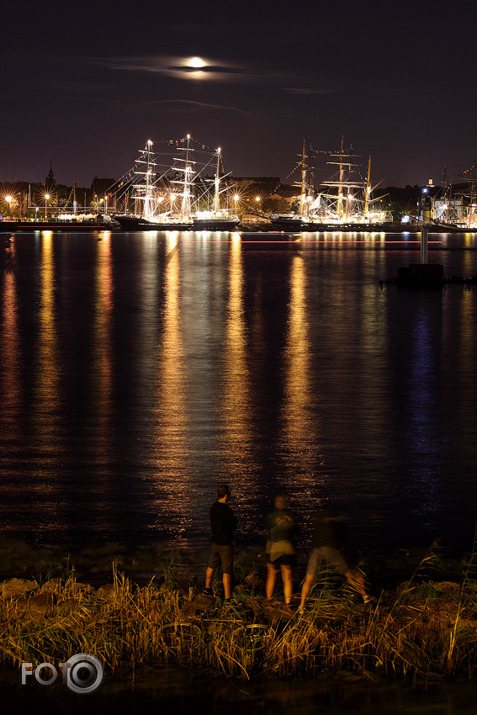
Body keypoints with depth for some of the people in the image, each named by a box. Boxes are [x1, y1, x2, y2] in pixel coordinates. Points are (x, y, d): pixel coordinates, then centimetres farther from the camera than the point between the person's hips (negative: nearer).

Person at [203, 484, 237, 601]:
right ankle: (227, 598, 0)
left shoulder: (213, 507, 1)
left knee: (212, 565, 24)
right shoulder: (226, 510, -23)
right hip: (225, 545, -8)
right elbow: (234, 525, -13)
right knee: (227, 571, -2)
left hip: (215, 542, 8)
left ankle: (207, 588, 40)